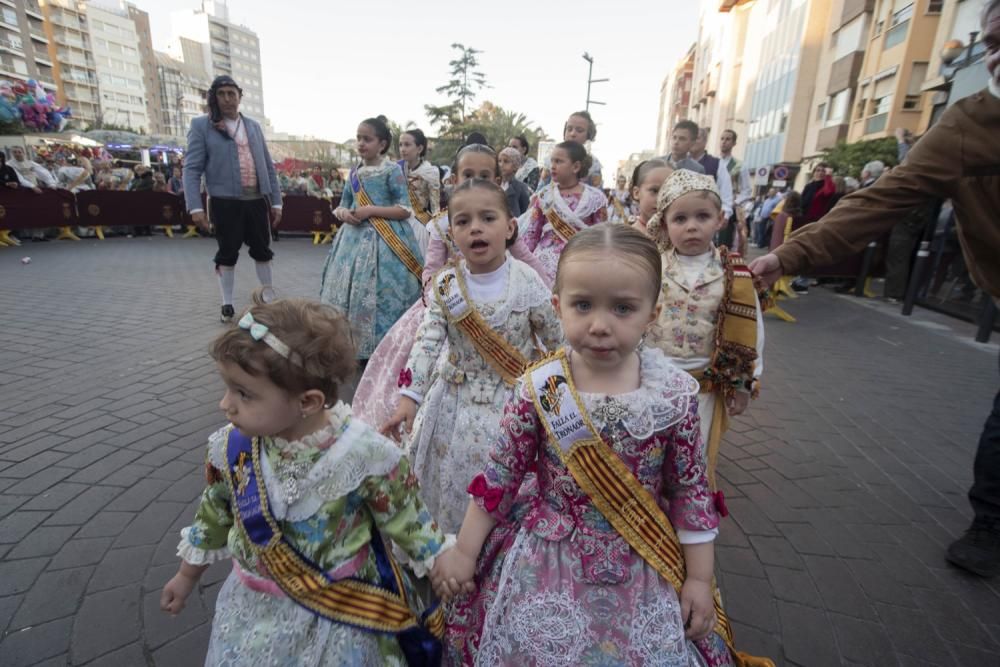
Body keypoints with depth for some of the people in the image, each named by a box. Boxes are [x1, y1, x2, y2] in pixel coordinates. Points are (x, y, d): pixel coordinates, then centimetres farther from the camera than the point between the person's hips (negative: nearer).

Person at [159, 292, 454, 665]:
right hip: (255, 607, 4)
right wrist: (187, 577, 17)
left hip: (341, 612, -3)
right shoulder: (231, 448, -16)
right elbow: (214, 516, 4)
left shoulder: (363, 454, -30)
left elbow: (407, 520, -14)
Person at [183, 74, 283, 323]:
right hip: (225, 202, -3)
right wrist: (195, 206, -13)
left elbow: (268, 167, 13)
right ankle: (227, 304, 16)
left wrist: (276, 201, 7)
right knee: (227, 254, 4)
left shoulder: (253, 126, 12)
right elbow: (192, 168, -4)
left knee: (262, 251, 9)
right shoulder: (202, 125, 1)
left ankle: (269, 298, 22)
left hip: (257, 200, 3)